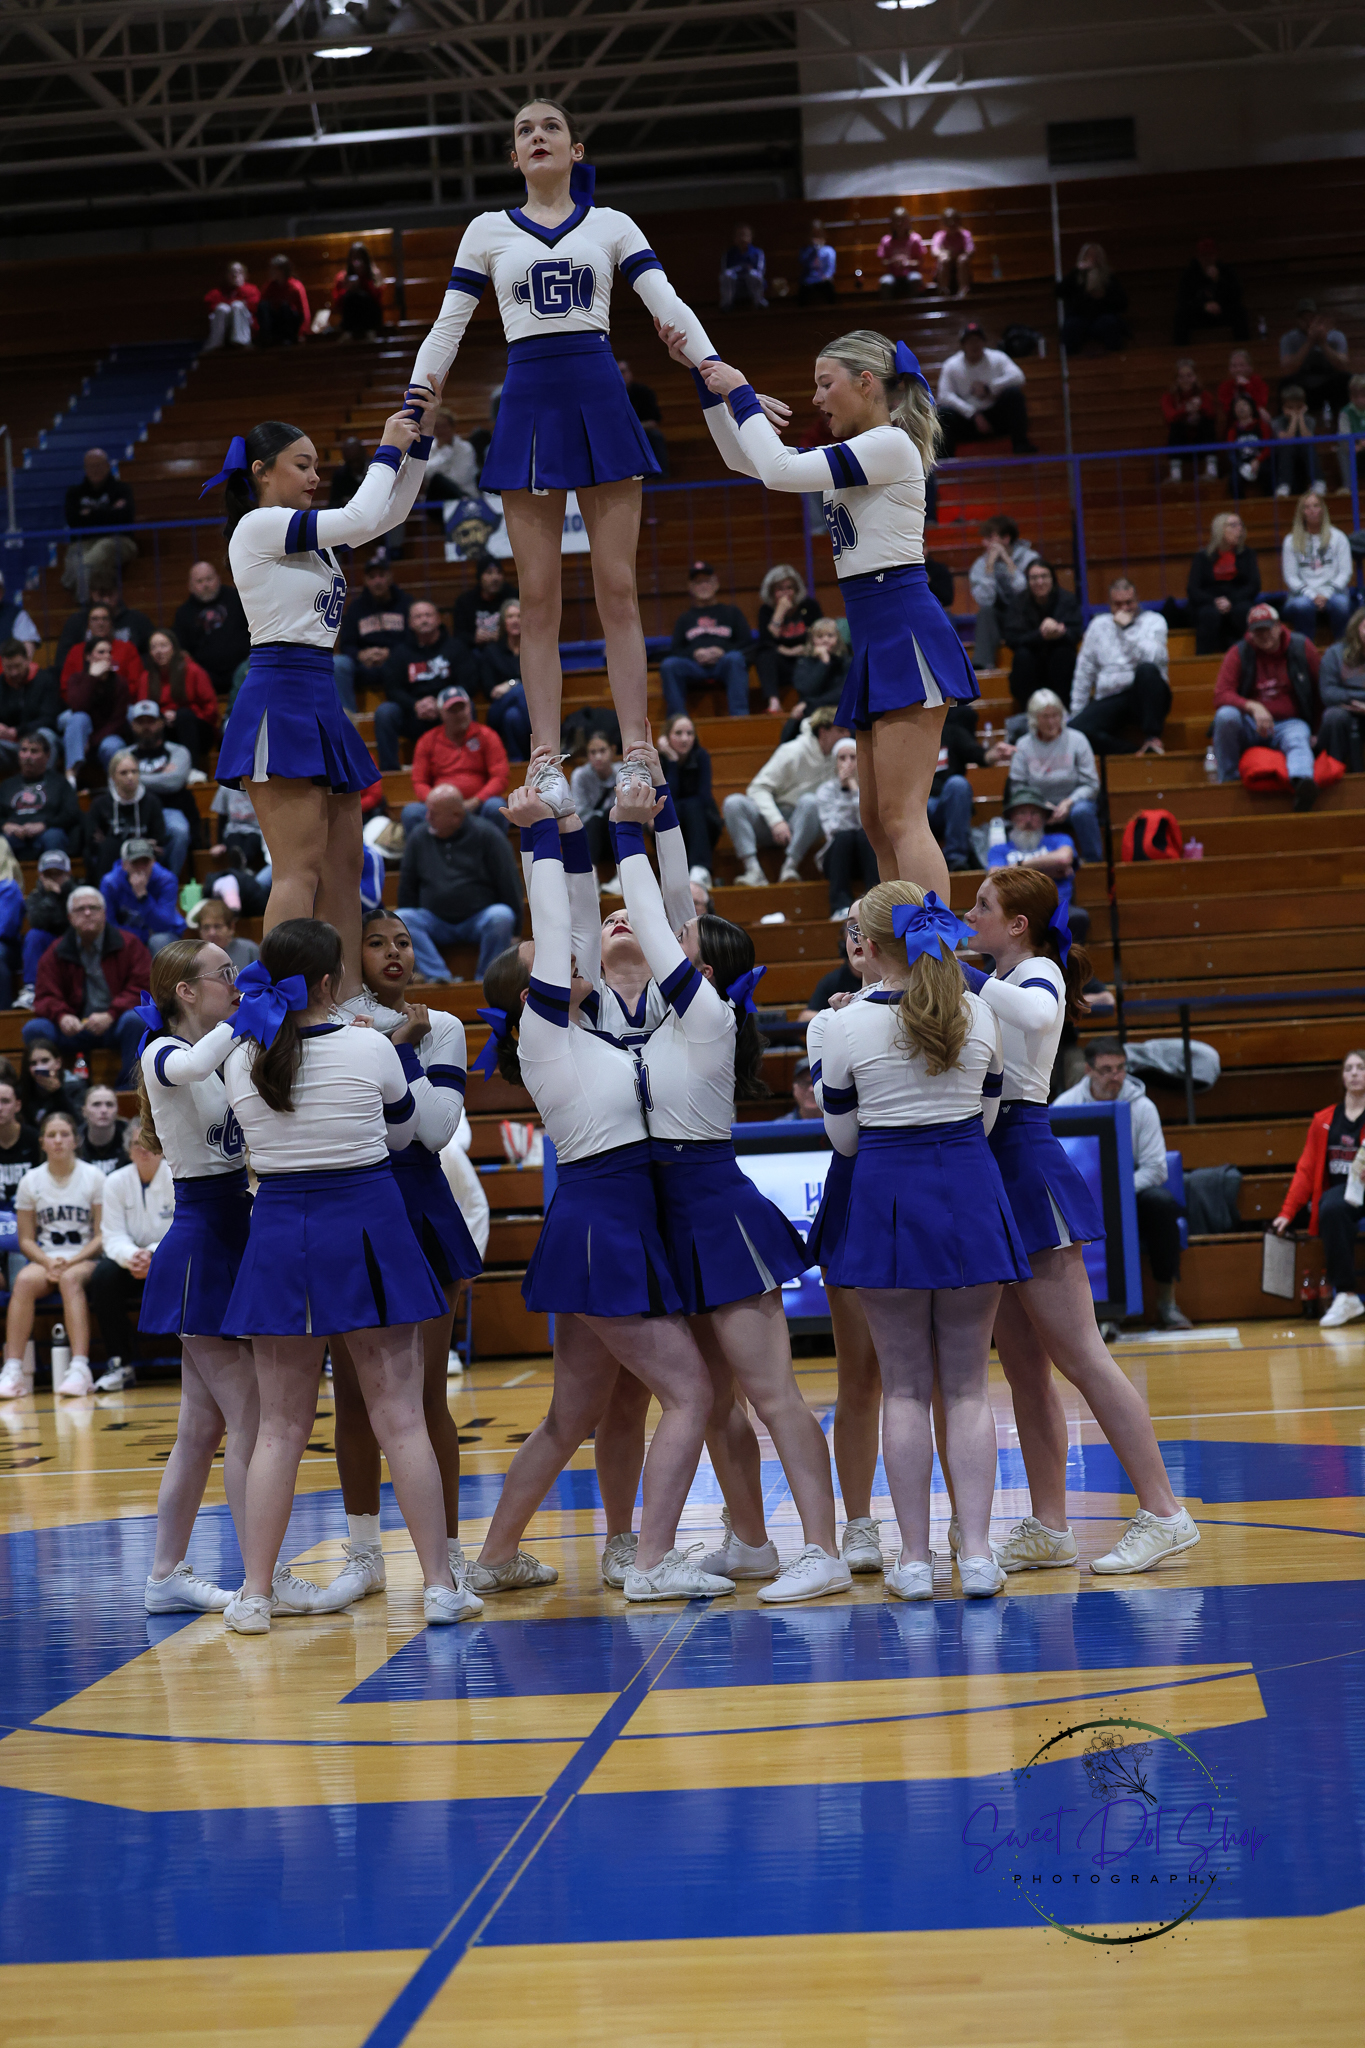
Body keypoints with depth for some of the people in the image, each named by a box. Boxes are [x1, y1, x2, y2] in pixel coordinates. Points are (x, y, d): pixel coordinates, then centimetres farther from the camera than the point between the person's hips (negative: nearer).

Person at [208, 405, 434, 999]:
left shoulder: (309, 535, 19)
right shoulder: (259, 526, -7)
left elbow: (391, 513, 22)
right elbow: (363, 516, -15)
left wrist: (417, 441, 10)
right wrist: (388, 449, -2)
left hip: (320, 703, 10)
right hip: (281, 698, -10)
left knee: (344, 866, 6)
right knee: (300, 868, -15)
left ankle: (347, 1007, 7)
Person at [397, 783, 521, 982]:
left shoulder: (486, 835, -2)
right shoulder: (418, 837, 9)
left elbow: (508, 883, -1)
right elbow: (407, 886, 15)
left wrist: (513, 927, -5)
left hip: (479, 919, -3)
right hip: (435, 922, 3)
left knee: (500, 917, -35)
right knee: (400, 918, -25)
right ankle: (440, 978, -38)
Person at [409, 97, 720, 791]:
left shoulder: (611, 225, 10)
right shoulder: (489, 231, 12)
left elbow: (668, 305, 2)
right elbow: (447, 327, 10)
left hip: (600, 397, 0)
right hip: (528, 402, 1)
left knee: (618, 590, -3)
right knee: (538, 598, -1)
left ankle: (637, 755, -2)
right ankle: (547, 766, 0)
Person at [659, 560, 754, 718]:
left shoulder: (731, 612, 25)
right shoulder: (684, 618, 29)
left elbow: (747, 642, 11)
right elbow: (676, 650, 15)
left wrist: (723, 651, -8)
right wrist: (695, 653, -7)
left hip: (723, 663, -1)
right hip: (695, 667, 1)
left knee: (734, 658, -37)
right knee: (668, 664, -30)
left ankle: (739, 713, -44)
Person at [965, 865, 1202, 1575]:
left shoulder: (1038, 974, -9)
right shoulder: (1005, 983, 19)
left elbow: (1035, 1013, -34)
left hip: (1027, 1165, -9)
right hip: (997, 1171, 9)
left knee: (1079, 1357, -10)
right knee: (1024, 1371, 8)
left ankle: (1163, 1513, -8)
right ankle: (1046, 1529, 12)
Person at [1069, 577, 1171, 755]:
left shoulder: (1154, 621, 8)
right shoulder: (1098, 625, 17)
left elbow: (1153, 658, -13)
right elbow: (1084, 672, 16)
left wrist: (1127, 628, -12)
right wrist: (1076, 713, 9)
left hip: (1145, 697, -2)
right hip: (1108, 699, 2)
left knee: (1147, 670, -38)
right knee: (1075, 729, -28)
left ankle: (1152, 737, -28)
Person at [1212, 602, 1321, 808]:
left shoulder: (1302, 647, 3)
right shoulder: (1239, 654, 0)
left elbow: (1320, 691, 11)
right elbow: (1221, 696, -11)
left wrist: (1316, 729, 7)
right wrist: (1252, 707, -29)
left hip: (1289, 723, 0)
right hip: (1251, 726, 0)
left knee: (1298, 740, -35)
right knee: (1225, 715, -31)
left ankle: (1302, 782, -67)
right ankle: (1228, 781, -23)